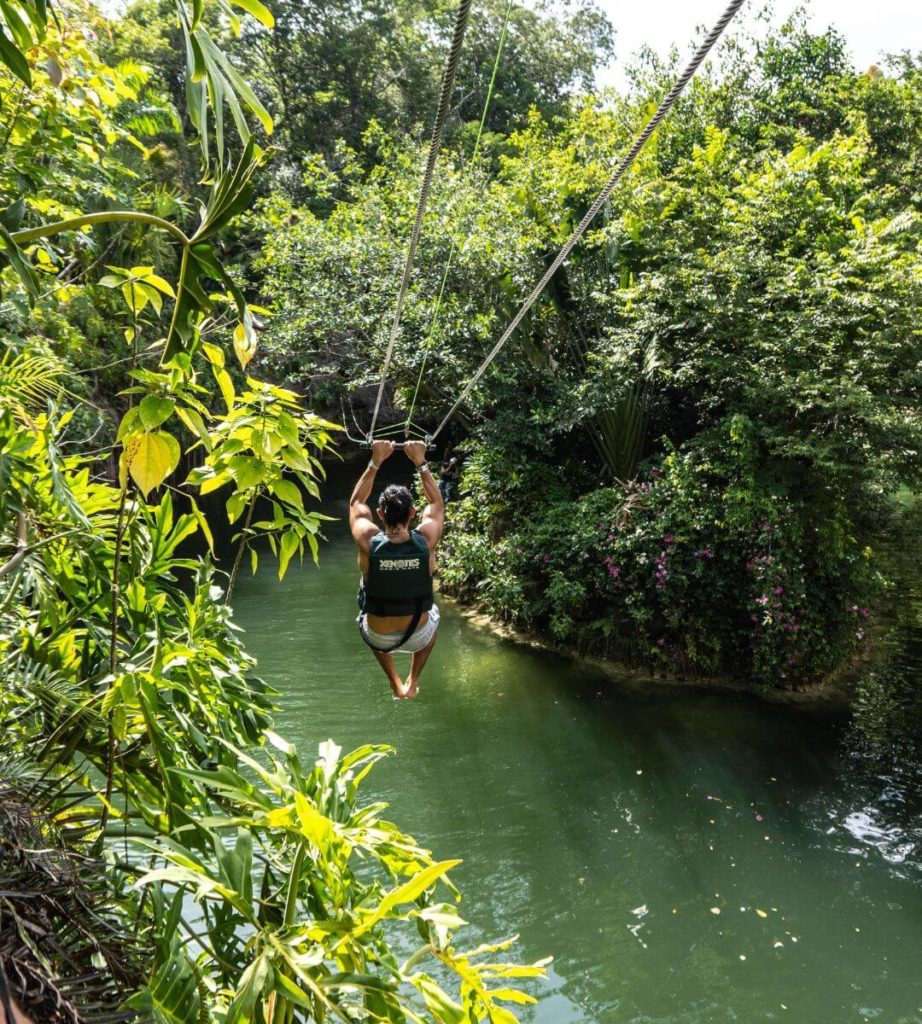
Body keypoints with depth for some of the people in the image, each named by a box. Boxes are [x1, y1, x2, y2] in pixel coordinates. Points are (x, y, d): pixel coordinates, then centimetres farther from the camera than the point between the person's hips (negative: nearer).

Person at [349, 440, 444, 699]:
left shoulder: (368, 542, -24)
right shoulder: (426, 541, -23)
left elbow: (356, 502, -2)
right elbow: (437, 503, 0)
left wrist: (375, 463, -2)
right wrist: (421, 463, 2)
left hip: (378, 639, 0)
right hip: (418, 636, 0)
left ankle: (395, 684, 35)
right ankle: (413, 681, 37)